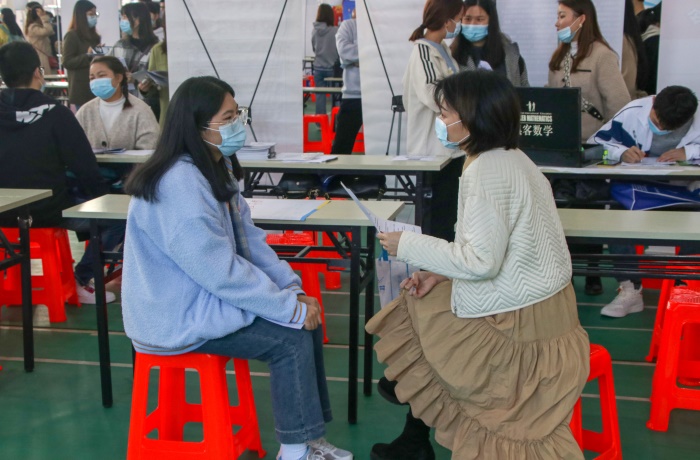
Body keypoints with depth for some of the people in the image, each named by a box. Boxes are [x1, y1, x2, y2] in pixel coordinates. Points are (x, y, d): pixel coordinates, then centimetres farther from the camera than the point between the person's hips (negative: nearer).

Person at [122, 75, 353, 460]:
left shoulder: (217, 168, 5)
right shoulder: (180, 184, -26)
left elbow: (250, 240, 7)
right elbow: (221, 272, -28)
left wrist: (294, 290, -4)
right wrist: (290, 307, -21)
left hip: (204, 297, 10)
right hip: (177, 318, -9)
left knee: (305, 316, 2)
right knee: (291, 337, -14)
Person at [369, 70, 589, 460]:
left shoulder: (488, 171, -22)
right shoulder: (510, 158, 8)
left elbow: (481, 261, -25)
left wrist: (409, 246, -14)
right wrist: (442, 272, 4)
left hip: (517, 323, -9)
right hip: (543, 306, 9)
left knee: (412, 316, 10)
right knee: (420, 307, 18)